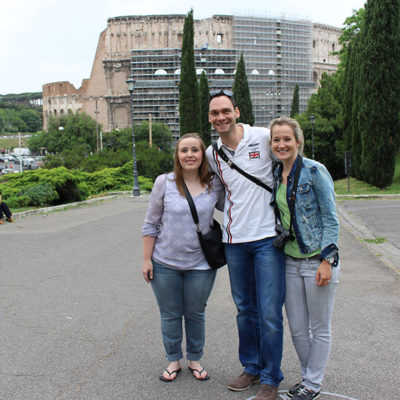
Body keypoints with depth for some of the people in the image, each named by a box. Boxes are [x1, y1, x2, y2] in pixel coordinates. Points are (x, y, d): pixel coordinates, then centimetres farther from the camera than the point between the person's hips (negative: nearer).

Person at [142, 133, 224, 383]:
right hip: (165, 264, 0)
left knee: (196, 315, 15)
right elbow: (151, 224, -1)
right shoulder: (164, 182, -6)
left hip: (200, 265, 1)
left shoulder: (215, 185, -3)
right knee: (170, 315, 13)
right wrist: (147, 259, -2)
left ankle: (195, 360, 36)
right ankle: (174, 360, 34)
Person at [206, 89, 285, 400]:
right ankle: (252, 368, 33)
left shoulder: (264, 137, -7)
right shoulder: (212, 154, 7)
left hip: (267, 237, -4)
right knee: (245, 310, 15)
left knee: (270, 313, -2)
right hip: (234, 240, 5)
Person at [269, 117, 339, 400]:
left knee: (319, 328, 9)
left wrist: (326, 260, -15)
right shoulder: (276, 175, 7)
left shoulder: (315, 171, -11)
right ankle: (310, 375, 34)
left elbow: (331, 219, -11)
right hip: (291, 260, 6)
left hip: (318, 260, -6)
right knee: (297, 328, 13)